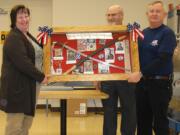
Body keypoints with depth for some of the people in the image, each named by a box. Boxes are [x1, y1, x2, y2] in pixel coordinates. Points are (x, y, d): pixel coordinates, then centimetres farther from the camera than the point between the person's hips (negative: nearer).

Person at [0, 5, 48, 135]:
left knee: (26, 124, 15)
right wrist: (41, 77, -17)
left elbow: (37, 54, 33)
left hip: (27, 87, 10)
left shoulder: (28, 36, 16)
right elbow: (23, 62, -23)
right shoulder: (13, 38, -14)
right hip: (16, 87, -10)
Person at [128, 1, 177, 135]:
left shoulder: (167, 33, -9)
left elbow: (162, 59, -18)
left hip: (160, 83, -6)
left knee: (159, 122, 2)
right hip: (142, 82, 6)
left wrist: (141, 73, -21)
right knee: (143, 120, 12)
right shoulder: (143, 33, 10)